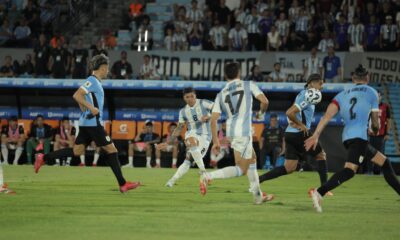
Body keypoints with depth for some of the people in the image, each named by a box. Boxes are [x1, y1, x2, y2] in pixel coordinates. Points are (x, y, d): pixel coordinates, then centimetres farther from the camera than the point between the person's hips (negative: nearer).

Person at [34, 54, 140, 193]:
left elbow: (80, 98, 29)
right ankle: (123, 184, -4)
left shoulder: (95, 81, 17)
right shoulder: (93, 81, -13)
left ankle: (44, 158, 8)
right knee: (111, 149, -6)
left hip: (86, 123, 10)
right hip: (93, 123, -10)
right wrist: (91, 108, -22)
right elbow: (77, 95, -22)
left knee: (77, 151, 8)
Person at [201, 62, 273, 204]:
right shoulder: (248, 85, 3)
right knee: (240, 170, -3)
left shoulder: (221, 94, 11)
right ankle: (208, 176, -21)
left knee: (252, 160, 24)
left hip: (231, 131, 6)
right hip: (243, 131, -6)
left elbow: (213, 119, 4)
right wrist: (261, 113, 16)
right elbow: (264, 101, -7)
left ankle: (258, 195, 27)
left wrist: (216, 141, 9)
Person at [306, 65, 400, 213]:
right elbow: (375, 122, 13)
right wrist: (376, 130, 35)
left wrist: (316, 135, 0)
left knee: (384, 162, 20)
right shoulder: (371, 92, 9)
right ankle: (319, 193, -42)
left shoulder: (342, 95, 19)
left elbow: (327, 116, 4)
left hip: (347, 137, 7)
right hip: (359, 136, -7)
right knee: (350, 169, -23)